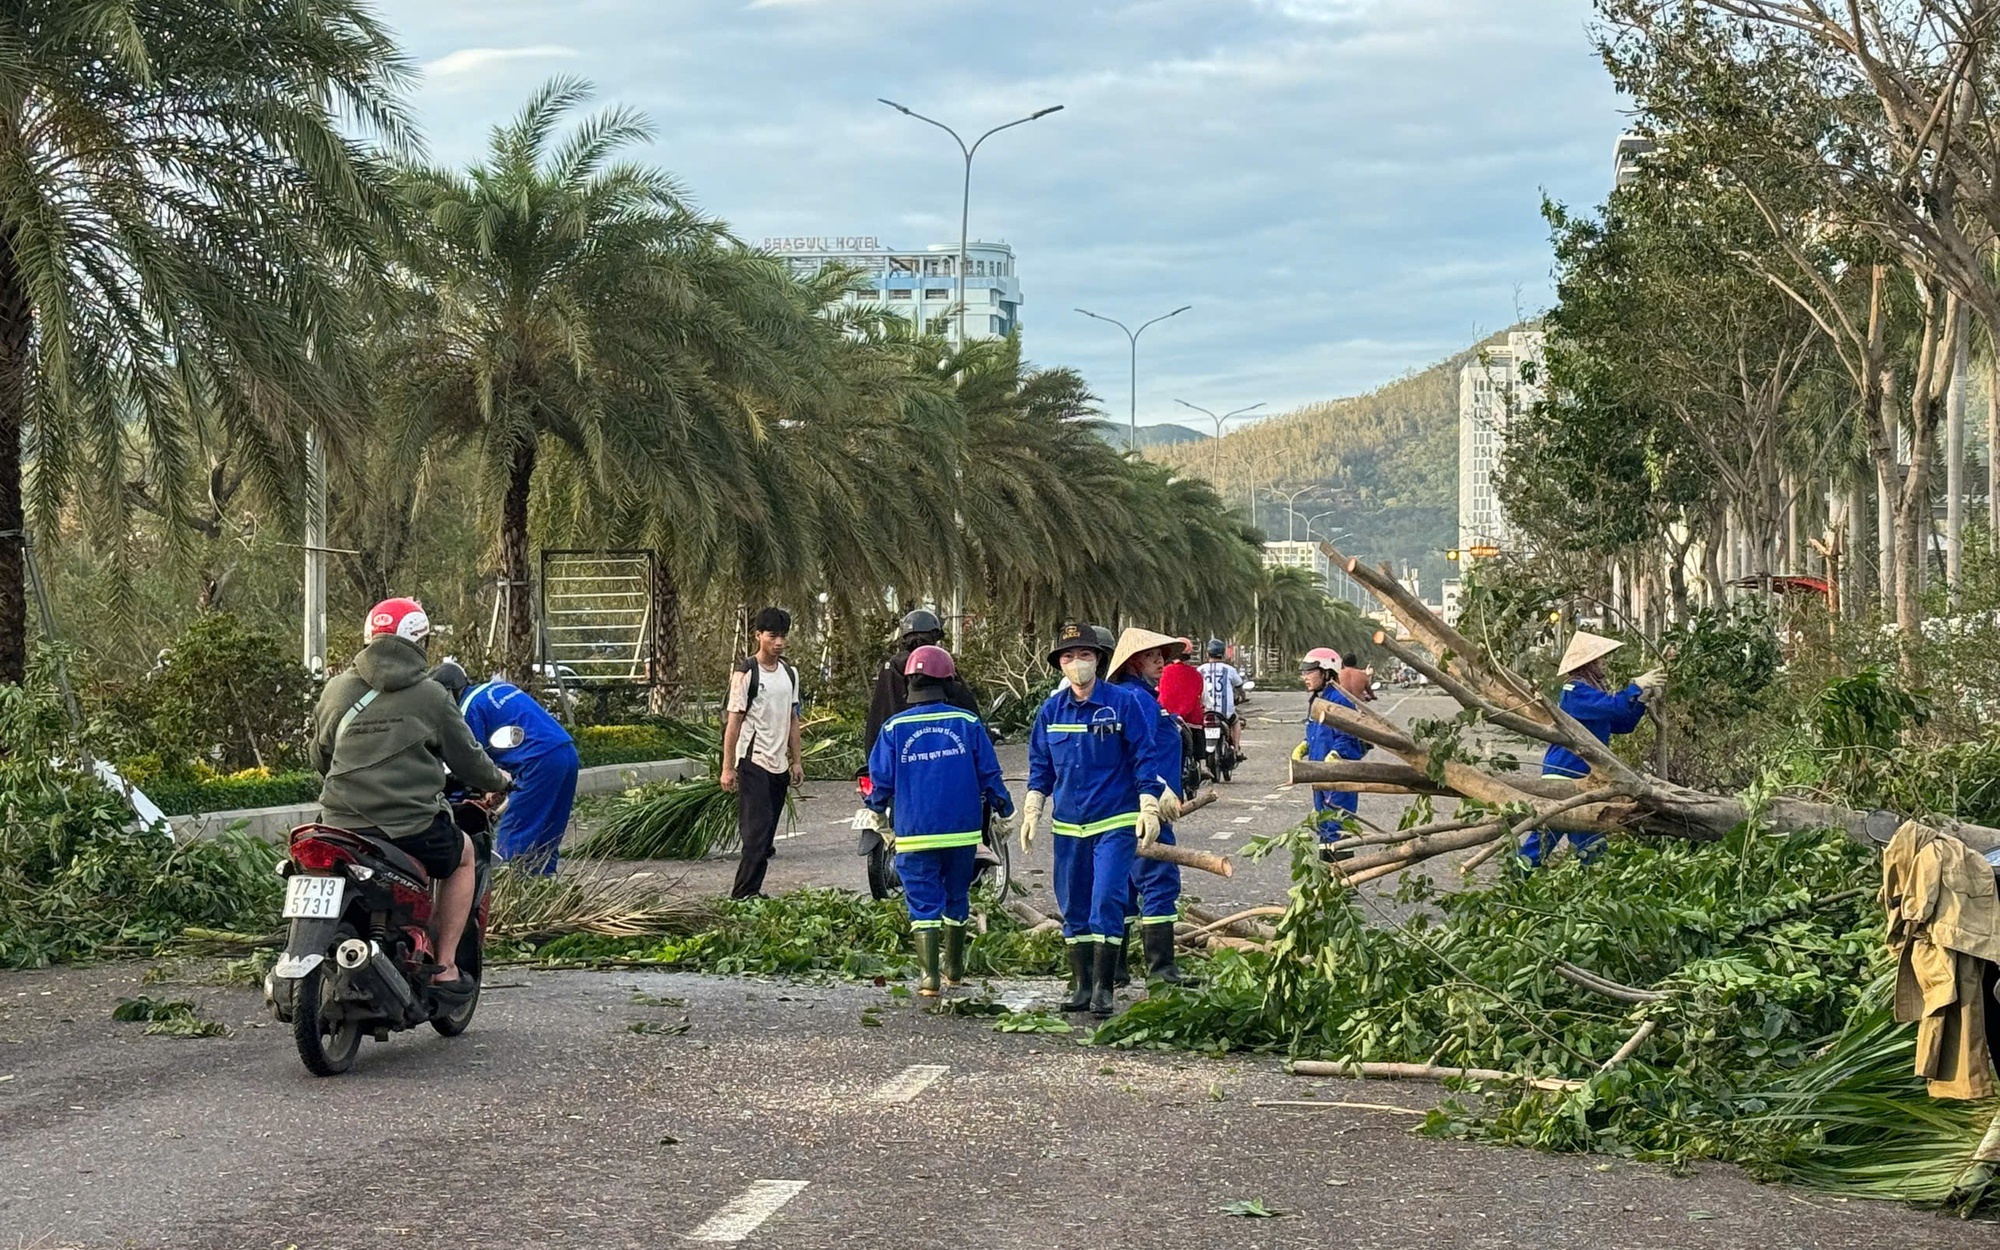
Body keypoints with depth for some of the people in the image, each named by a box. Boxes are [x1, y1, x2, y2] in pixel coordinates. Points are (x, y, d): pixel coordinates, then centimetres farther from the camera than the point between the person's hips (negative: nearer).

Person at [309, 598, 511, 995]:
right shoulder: (430, 695, -2)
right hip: (412, 825, -4)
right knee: (462, 854, 26)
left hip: (342, 824, 4)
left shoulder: (336, 690, 8)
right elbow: (467, 758, 6)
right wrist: (498, 780, 28)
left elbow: (318, 757, 19)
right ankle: (443, 966, 18)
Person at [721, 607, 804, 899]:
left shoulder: (790, 673, 12)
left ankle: (750, 891, 13)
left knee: (766, 833, 7)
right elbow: (734, 721, -9)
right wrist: (727, 767, -11)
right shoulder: (746, 673, -9)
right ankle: (745, 894, -12)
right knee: (758, 830, -13)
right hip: (753, 762, -7)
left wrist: (796, 761, 16)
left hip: (779, 765, 7)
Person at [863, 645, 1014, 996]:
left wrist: (877, 811, 21)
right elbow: (989, 774, 0)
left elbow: (881, 779, 1)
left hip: (915, 833, -2)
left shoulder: (894, 728, -5)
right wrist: (1003, 810, 16)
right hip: (962, 831, 2)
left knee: (924, 902, 2)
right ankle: (953, 968, 31)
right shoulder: (967, 723, -4)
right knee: (956, 898, 18)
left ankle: (929, 975, -7)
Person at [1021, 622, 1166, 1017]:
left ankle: (1103, 988, -5)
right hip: (1068, 825, 4)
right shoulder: (1051, 711, 7)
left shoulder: (1122, 703, -5)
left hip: (1115, 822, -4)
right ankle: (1080, 985, 18)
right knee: (1073, 907, 9)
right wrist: (1032, 811, 8)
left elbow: (1145, 757, -3)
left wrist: (1149, 809, -8)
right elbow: (1040, 766, 15)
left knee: (1107, 902, -11)